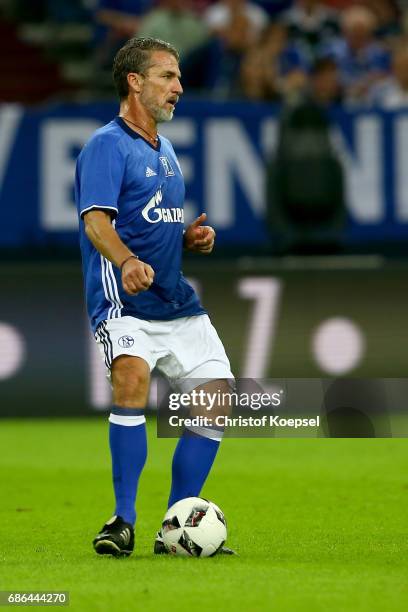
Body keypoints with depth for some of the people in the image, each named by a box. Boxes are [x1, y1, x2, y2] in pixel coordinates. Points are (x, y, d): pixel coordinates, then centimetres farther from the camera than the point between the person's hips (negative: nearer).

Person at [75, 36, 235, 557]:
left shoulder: (165, 151, 20)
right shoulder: (107, 146, -7)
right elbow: (97, 221, -20)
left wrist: (192, 238, 7)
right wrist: (127, 262, -40)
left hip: (177, 301, 8)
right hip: (123, 301, -8)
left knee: (215, 401, 2)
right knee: (133, 378, -31)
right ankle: (123, 522, -24)